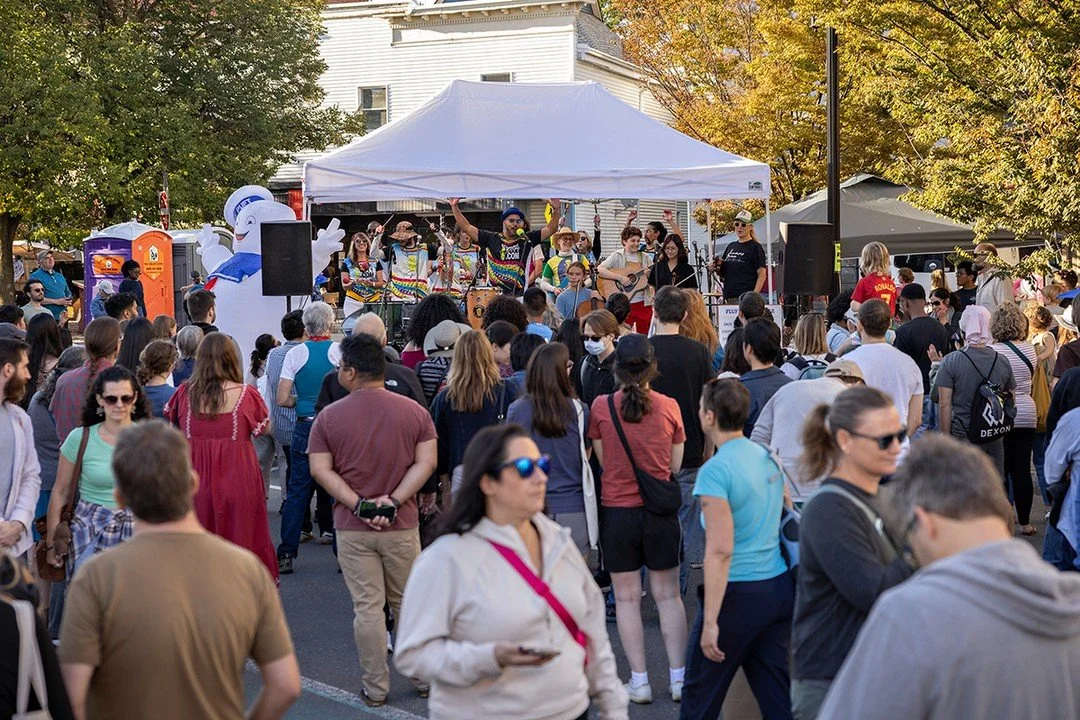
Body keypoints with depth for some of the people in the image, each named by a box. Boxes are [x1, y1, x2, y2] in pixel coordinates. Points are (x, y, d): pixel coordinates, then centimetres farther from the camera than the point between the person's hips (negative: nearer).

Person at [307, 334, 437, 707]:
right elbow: (426, 463, -7)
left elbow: (321, 470, -8)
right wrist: (394, 500, -12)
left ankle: (376, 687, 11)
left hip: (352, 528, -1)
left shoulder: (329, 416, -5)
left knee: (367, 607, 5)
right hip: (402, 525, 1)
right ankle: (426, 676, 23)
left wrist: (358, 504, -12)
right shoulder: (414, 411, -2)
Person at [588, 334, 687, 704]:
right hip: (660, 510, 1)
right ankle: (678, 677, 14)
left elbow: (602, 460, 1)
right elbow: (675, 465, 2)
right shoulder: (669, 406, -6)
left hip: (617, 510, -1)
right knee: (668, 595, 12)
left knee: (626, 597, 9)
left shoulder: (601, 407, -9)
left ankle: (639, 680, 11)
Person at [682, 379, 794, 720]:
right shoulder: (766, 456, 7)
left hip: (740, 593, -7)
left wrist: (710, 621, -19)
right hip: (781, 587, 7)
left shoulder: (715, 471, -16)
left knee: (701, 693, 9)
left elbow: (720, 551, -21)